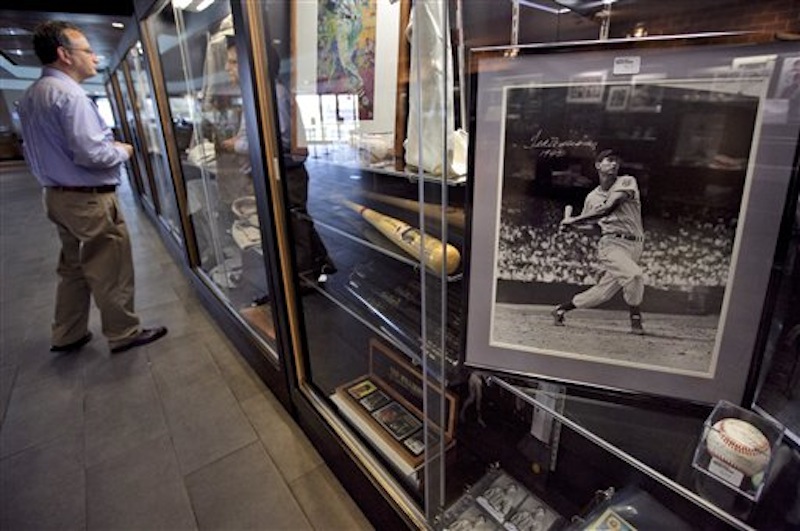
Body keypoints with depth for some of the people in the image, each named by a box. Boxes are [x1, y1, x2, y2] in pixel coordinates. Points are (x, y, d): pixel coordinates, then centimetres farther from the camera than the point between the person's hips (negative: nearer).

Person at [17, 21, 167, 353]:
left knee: (73, 267, 19)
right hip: (90, 199, -9)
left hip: (56, 196, 9)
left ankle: (67, 336, 30)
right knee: (109, 272, 2)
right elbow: (91, 154, -24)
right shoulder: (68, 93, -17)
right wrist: (122, 151, -7)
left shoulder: (30, 96, 13)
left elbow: (39, 150, 18)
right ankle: (123, 334, 14)